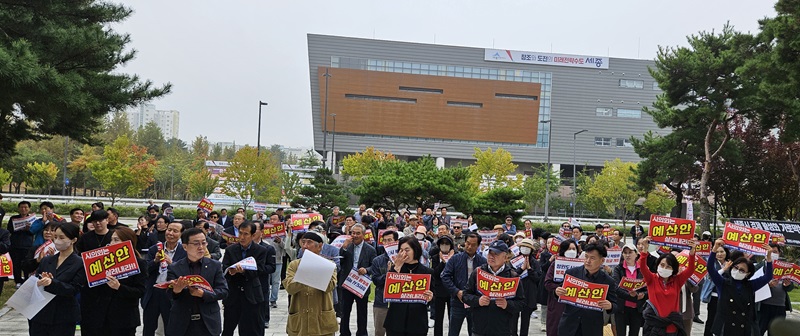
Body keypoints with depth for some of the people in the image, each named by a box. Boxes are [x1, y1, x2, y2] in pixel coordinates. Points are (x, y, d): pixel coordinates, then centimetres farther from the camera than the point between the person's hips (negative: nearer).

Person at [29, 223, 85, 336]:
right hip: (39, 315, 4)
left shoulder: (80, 264, -6)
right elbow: (34, 282, 7)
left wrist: (52, 283, -27)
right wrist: (41, 281, -14)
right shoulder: (46, 260, 12)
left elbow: (74, 289, -14)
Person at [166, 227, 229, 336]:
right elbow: (171, 295, -8)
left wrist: (202, 293, -19)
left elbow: (223, 291, -3)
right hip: (182, 324, 0)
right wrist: (176, 290, -31)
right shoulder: (174, 268, 0)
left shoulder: (215, 266, 2)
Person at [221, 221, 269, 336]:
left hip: (251, 295, -1)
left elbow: (260, 270, -12)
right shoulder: (230, 249, 4)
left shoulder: (261, 250, -1)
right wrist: (230, 271, -27)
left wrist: (243, 271, -29)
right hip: (232, 294, 1)